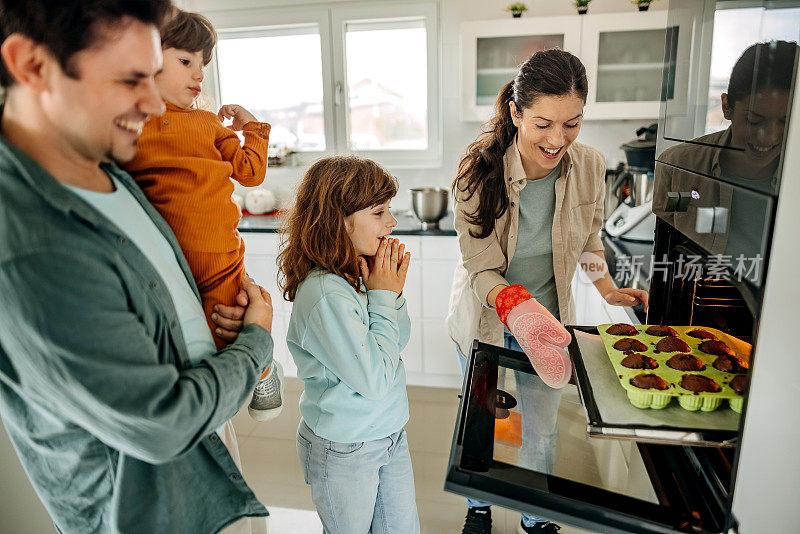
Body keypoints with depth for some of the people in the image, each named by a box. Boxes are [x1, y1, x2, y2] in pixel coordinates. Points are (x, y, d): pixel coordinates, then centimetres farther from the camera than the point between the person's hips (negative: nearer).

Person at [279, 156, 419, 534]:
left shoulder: (363, 273, -6)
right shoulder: (326, 294, -30)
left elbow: (400, 342, 5)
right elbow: (374, 380, -27)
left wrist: (393, 292, -12)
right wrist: (384, 297, -22)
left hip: (390, 433, 7)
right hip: (344, 453, -7)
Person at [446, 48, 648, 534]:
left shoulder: (589, 166, -14)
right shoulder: (480, 171, -25)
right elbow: (482, 271, -24)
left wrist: (609, 290, -7)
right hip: (486, 317, -2)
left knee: (542, 428, 18)